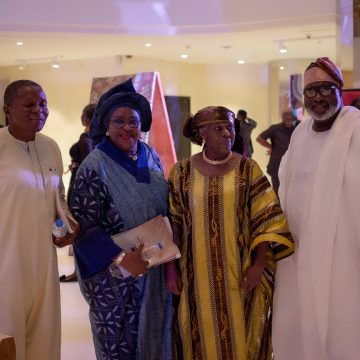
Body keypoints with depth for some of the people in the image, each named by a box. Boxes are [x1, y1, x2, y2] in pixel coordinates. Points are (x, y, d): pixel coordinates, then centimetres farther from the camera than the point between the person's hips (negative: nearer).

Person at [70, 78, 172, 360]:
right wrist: (121, 259, -25)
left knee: (152, 334, 17)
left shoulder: (151, 156, 2)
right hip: (115, 273, -6)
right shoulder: (94, 167, -16)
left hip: (155, 267, 6)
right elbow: (84, 226, -17)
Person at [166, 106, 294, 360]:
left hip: (239, 273, 0)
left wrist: (259, 264, -11)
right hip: (198, 275, 1)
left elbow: (266, 220, -3)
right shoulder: (183, 172, -1)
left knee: (240, 335, 9)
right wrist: (171, 269, 1)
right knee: (204, 337, 11)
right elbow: (172, 224, 3)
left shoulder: (248, 169, -3)